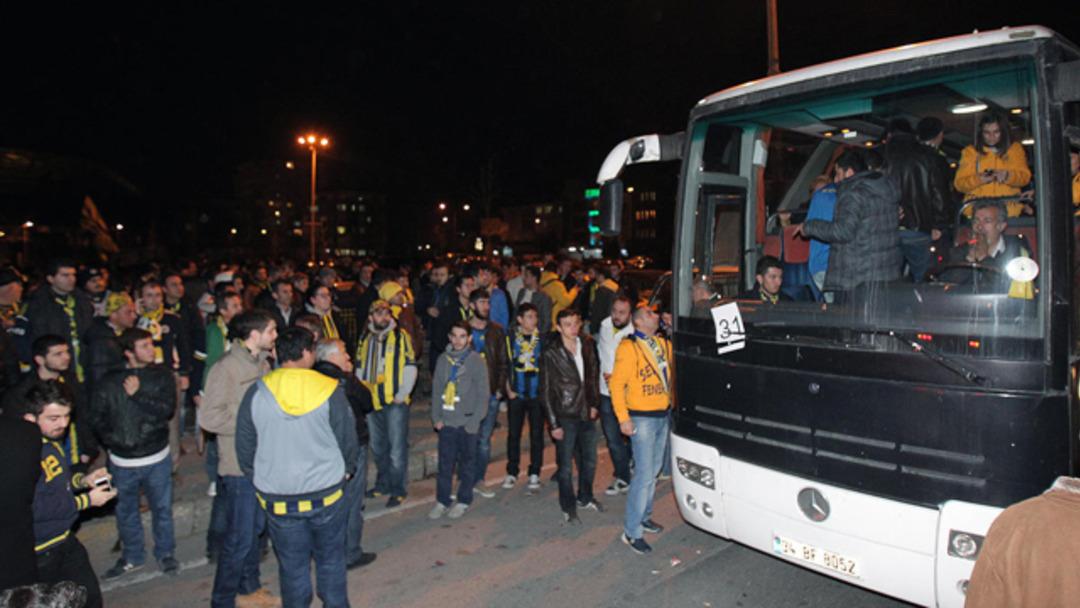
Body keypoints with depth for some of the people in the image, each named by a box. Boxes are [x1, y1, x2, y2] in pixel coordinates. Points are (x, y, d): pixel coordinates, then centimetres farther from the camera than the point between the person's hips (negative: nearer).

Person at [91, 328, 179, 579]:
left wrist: (138, 394, -19)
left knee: (162, 508, 11)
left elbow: (168, 410, -15)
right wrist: (114, 440, -10)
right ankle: (132, 556, 35)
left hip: (157, 458, -1)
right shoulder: (109, 381, -4)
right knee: (125, 511, 16)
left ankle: (165, 553, 29)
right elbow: (96, 417, 0)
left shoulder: (162, 375, -4)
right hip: (122, 461, 1)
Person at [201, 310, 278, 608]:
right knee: (239, 536, 3)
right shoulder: (226, 368, -17)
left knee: (254, 528, 20)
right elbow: (210, 418, -20)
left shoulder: (262, 363, 6)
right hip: (240, 464, -8)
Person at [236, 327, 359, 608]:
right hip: (327, 493, -1)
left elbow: (244, 448, 2)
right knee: (331, 560, 17)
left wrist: (259, 481, 17)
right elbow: (348, 440, -4)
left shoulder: (256, 393, -6)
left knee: (292, 566, 15)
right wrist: (346, 471, 15)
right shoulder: (330, 391, -12)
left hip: (277, 498, 1)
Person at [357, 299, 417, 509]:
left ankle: (397, 489, 7)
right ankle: (383, 483, 31)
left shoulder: (400, 336, -3)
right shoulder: (365, 339, 11)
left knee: (397, 446, -3)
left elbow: (410, 366, -6)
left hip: (395, 401, -5)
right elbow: (360, 368, 17)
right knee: (378, 446, 16)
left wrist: (403, 393, -12)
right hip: (372, 401, 5)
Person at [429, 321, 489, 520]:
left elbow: (483, 394, -6)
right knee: (444, 463, 7)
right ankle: (442, 501, 17)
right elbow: (436, 389, 10)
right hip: (446, 422, 3)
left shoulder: (477, 361, -5)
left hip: (466, 423, -3)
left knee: (467, 462, 8)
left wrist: (474, 421, -10)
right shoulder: (443, 359, 6)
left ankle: (463, 501, 20)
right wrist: (436, 417, 2)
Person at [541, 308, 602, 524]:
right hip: (566, 417, -5)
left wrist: (594, 404, 5)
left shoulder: (587, 345, 1)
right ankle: (568, 508, 22)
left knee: (589, 460, 18)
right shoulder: (550, 354, -12)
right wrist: (553, 424, -11)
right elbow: (546, 391, -9)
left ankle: (585, 498, 39)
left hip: (587, 413, 5)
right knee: (566, 466, 5)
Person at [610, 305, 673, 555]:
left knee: (654, 470, 16)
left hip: (663, 416, 7)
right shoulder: (629, 348, -12)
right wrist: (623, 418, -19)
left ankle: (644, 516, 32)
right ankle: (632, 531, 3)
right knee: (645, 474, -7)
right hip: (642, 418, -7)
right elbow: (617, 384, -15)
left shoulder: (664, 344, 8)